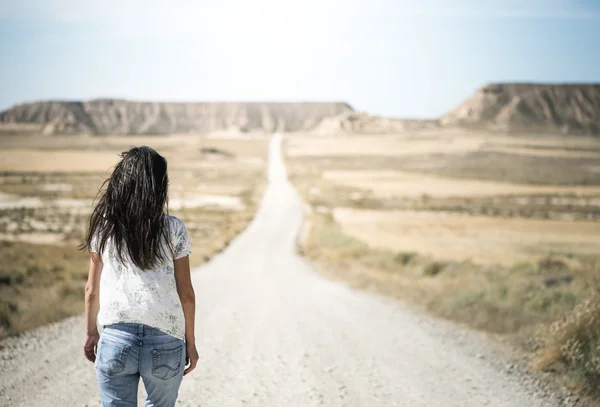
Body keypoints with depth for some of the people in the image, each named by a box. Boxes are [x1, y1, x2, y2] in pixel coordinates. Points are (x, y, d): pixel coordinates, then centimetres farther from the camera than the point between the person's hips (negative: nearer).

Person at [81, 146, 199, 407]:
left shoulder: (104, 228, 0)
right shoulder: (173, 230, -5)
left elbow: (92, 290, 7)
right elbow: (185, 294, -2)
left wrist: (91, 333, 21)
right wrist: (190, 343, 9)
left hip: (116, 340, 1)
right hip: (164, 345, 0)